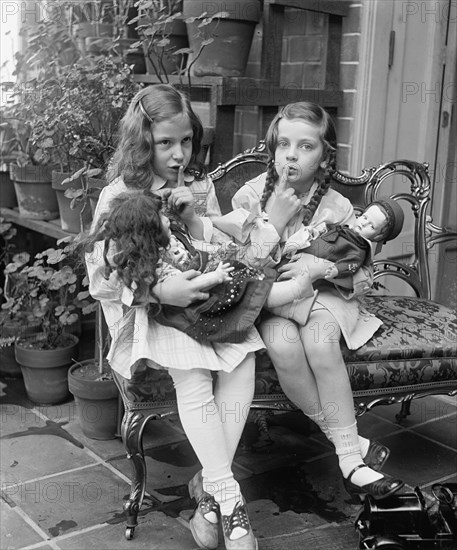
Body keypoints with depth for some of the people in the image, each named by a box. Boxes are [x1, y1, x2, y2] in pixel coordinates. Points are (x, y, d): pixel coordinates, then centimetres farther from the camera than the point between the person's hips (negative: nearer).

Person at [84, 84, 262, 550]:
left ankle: (209, 485, -13)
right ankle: (228, 498, -21)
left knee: (243, 358, -25)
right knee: (192, 375, -30)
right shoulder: (119, 196, -2)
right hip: (147, 309, -4)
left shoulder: (200, 187, 12)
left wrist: (194, 216, -7)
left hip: (204, 298, 4)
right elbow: (105, 274, -8)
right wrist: (159, 290, -25)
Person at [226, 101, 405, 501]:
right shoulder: (250, 196, -6)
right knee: (283, 344, -33)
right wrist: (275, 218, -21)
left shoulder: (336, 208, -5)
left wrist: (325, 268, -20)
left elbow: (364, 278, 1)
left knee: (319, 342, -34)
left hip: (321, 294, 0)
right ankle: (352, 447, -19)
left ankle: (348, 451, -20)